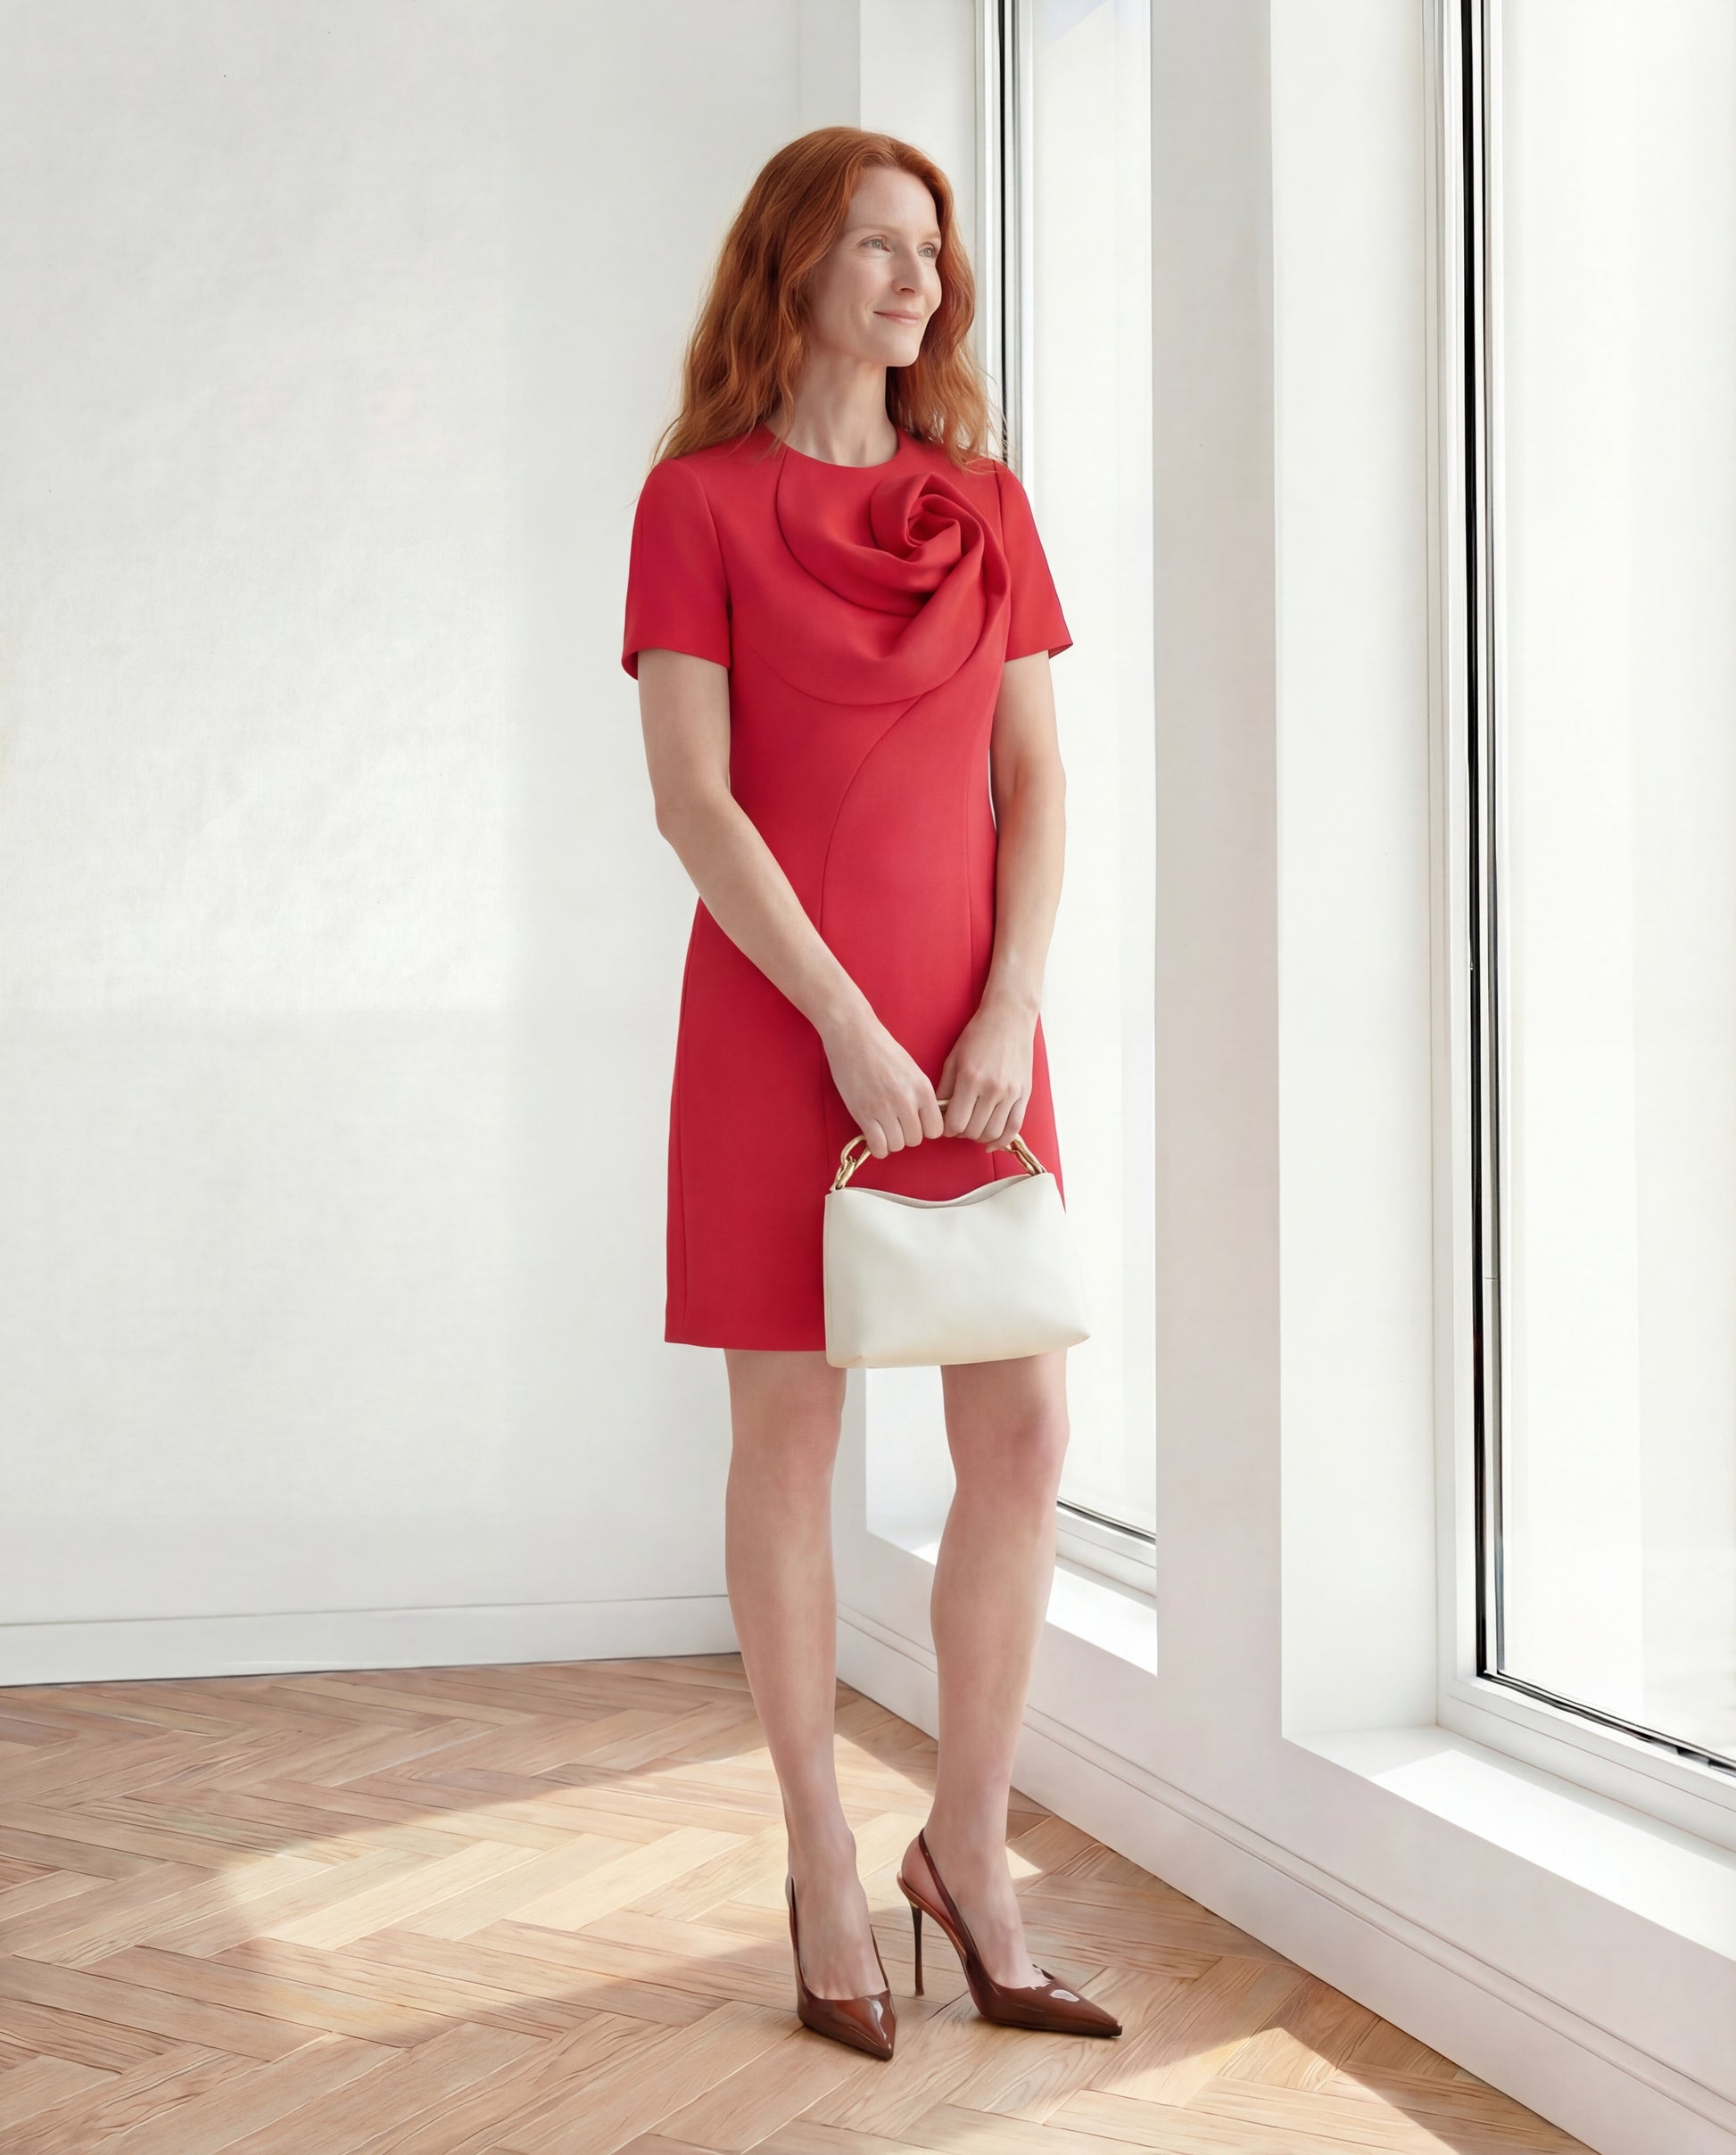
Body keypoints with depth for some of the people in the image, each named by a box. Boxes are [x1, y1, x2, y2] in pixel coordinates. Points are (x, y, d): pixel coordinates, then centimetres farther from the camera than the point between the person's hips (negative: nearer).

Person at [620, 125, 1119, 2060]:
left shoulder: (984, 504, 12)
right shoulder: (699, 498, 0)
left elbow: (1036, 781, 7)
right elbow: (689, 794, -8)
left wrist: (1010, 1012, -7)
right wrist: (846, 1027, -14)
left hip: (973, 1032, 4)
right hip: (779, 1014, -4)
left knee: (1026, 1429, 1)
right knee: (790, 1430, 3)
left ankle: (968, 1846, 18)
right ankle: (822, 1864, 17)